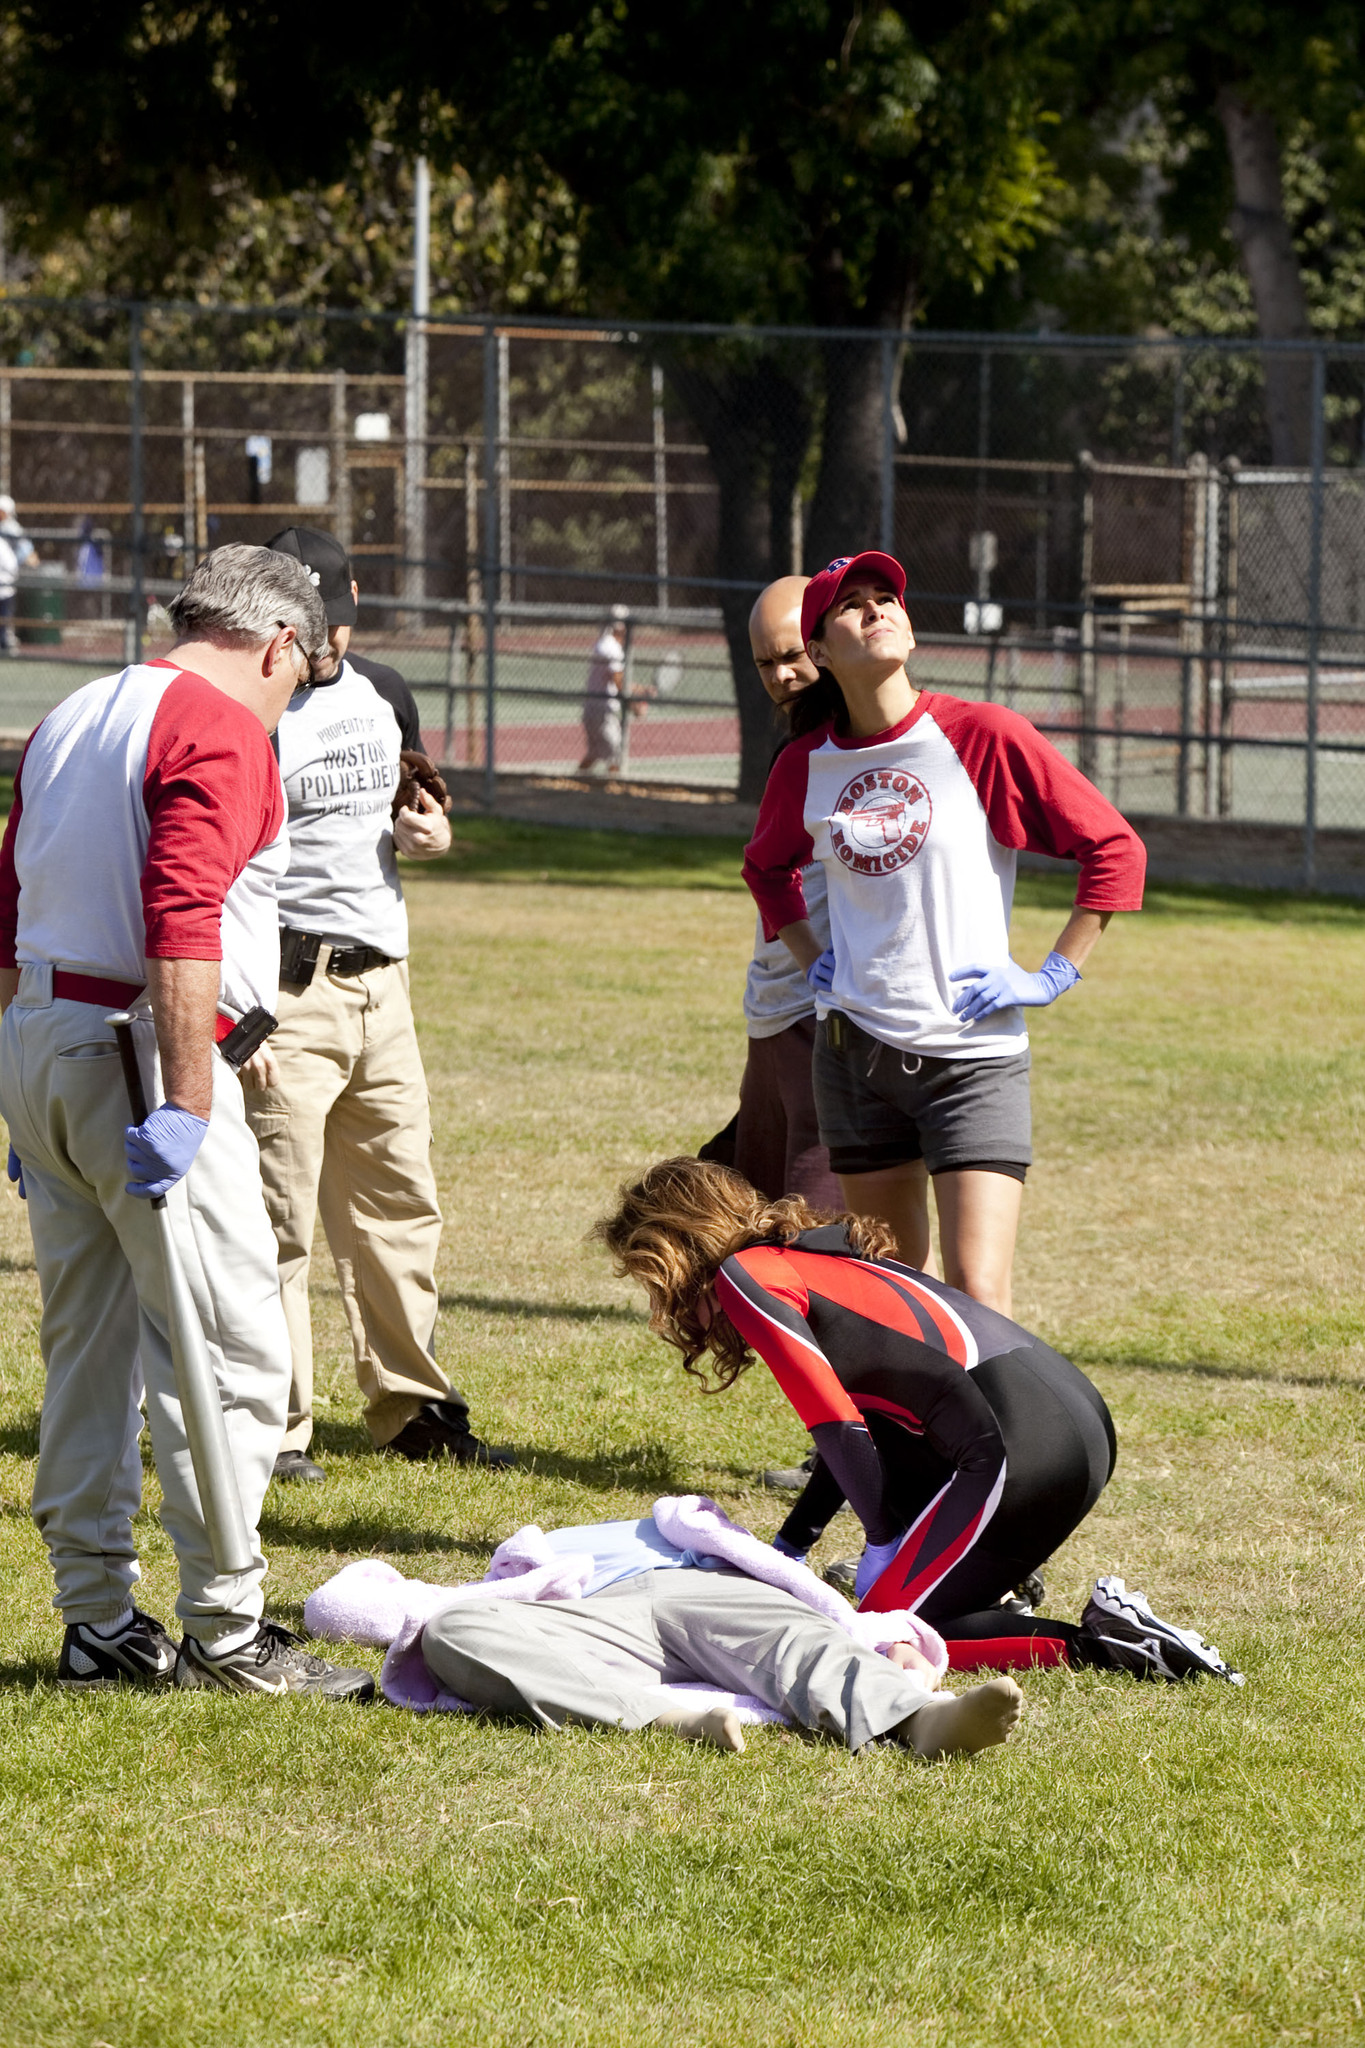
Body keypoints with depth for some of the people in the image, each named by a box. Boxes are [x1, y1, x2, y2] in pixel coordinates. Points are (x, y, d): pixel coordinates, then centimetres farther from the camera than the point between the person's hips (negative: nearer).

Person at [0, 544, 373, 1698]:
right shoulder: (222, 731, -10)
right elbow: (182, 921, -22)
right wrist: (186, 1104, -26)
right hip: (139, 1053, -9)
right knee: (231, 1352, -5)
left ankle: (99, 1624, 16)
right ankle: (225, 1633, -6)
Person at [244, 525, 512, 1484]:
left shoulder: (383, 693, 12)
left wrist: (427, 831, 2)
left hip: (380, 980, 7)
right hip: (286, 985, -7)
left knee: (401, 1206, 12)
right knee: (277, 1218, -7)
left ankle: (412, 1406, 22)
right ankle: (273, 1430, -1)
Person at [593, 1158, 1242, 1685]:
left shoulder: (741, 1276, 3)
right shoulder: (814, 1258, 29)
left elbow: (839, 1425, -4)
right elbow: (857, 1427, 33)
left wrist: (883, 1540, 4)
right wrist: (790, 1545, 34)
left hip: (1017, 1450, -10)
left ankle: (1105, 1645, -9)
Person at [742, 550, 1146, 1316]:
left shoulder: (984, 736, -8)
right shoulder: (807, 765, 4)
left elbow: (1116, 850, -4)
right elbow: (768, 867, 28)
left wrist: (1053, 975, -6)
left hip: (974, 1055, -4)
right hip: (856, 1046, 4)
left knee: (978, 1296, -13)